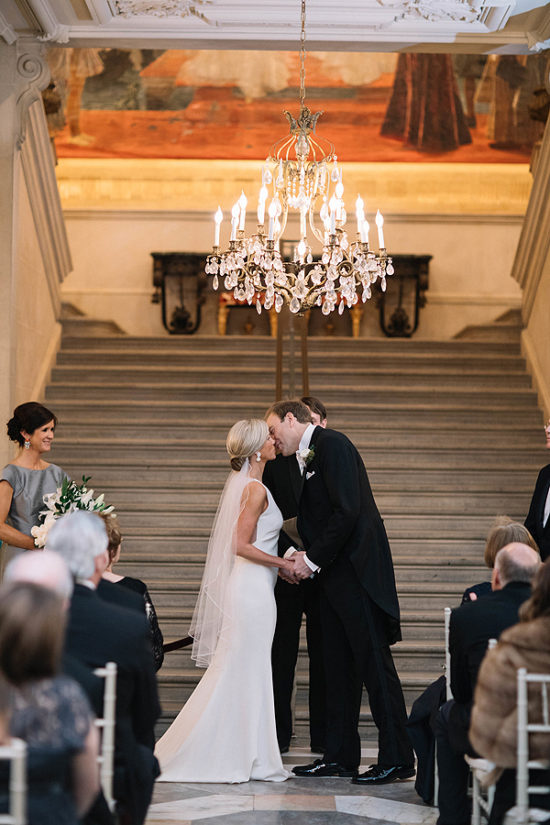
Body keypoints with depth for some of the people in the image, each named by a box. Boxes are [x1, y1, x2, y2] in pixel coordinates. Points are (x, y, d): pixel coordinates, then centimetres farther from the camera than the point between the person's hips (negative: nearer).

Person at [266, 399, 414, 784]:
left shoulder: (332, 445, -11)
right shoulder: (309, 457, 19)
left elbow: (347, 511, -20)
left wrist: (313, 559, -14)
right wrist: (303, 555, 5)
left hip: (357, 571, -10)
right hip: (334, 574, 10)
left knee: (374, 662, -8)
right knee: (338, 666, 11)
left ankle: (397, 758, -4)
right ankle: (340, 755, 16)